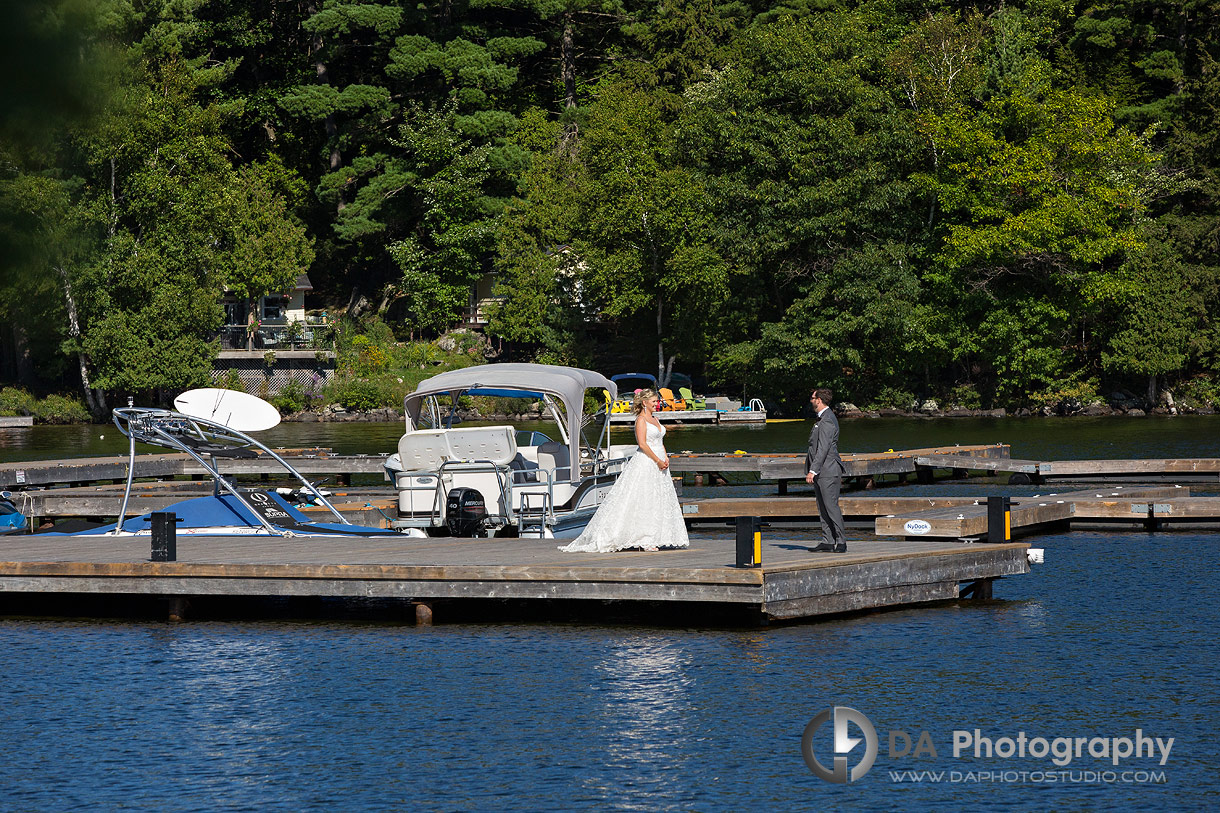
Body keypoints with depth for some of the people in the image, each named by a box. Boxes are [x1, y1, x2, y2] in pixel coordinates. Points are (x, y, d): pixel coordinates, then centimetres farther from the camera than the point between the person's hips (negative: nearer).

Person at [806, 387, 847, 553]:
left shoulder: (827, 421, -15)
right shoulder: (822, 418, 18)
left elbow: (823, 448, -21)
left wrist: (813, 471, -24)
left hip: (827, 471, -11)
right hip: (820, 473, 11)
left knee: (831, 506, -10)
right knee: (823, 508, 9)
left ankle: (841, 543, -8)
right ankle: (827, 542, 10)